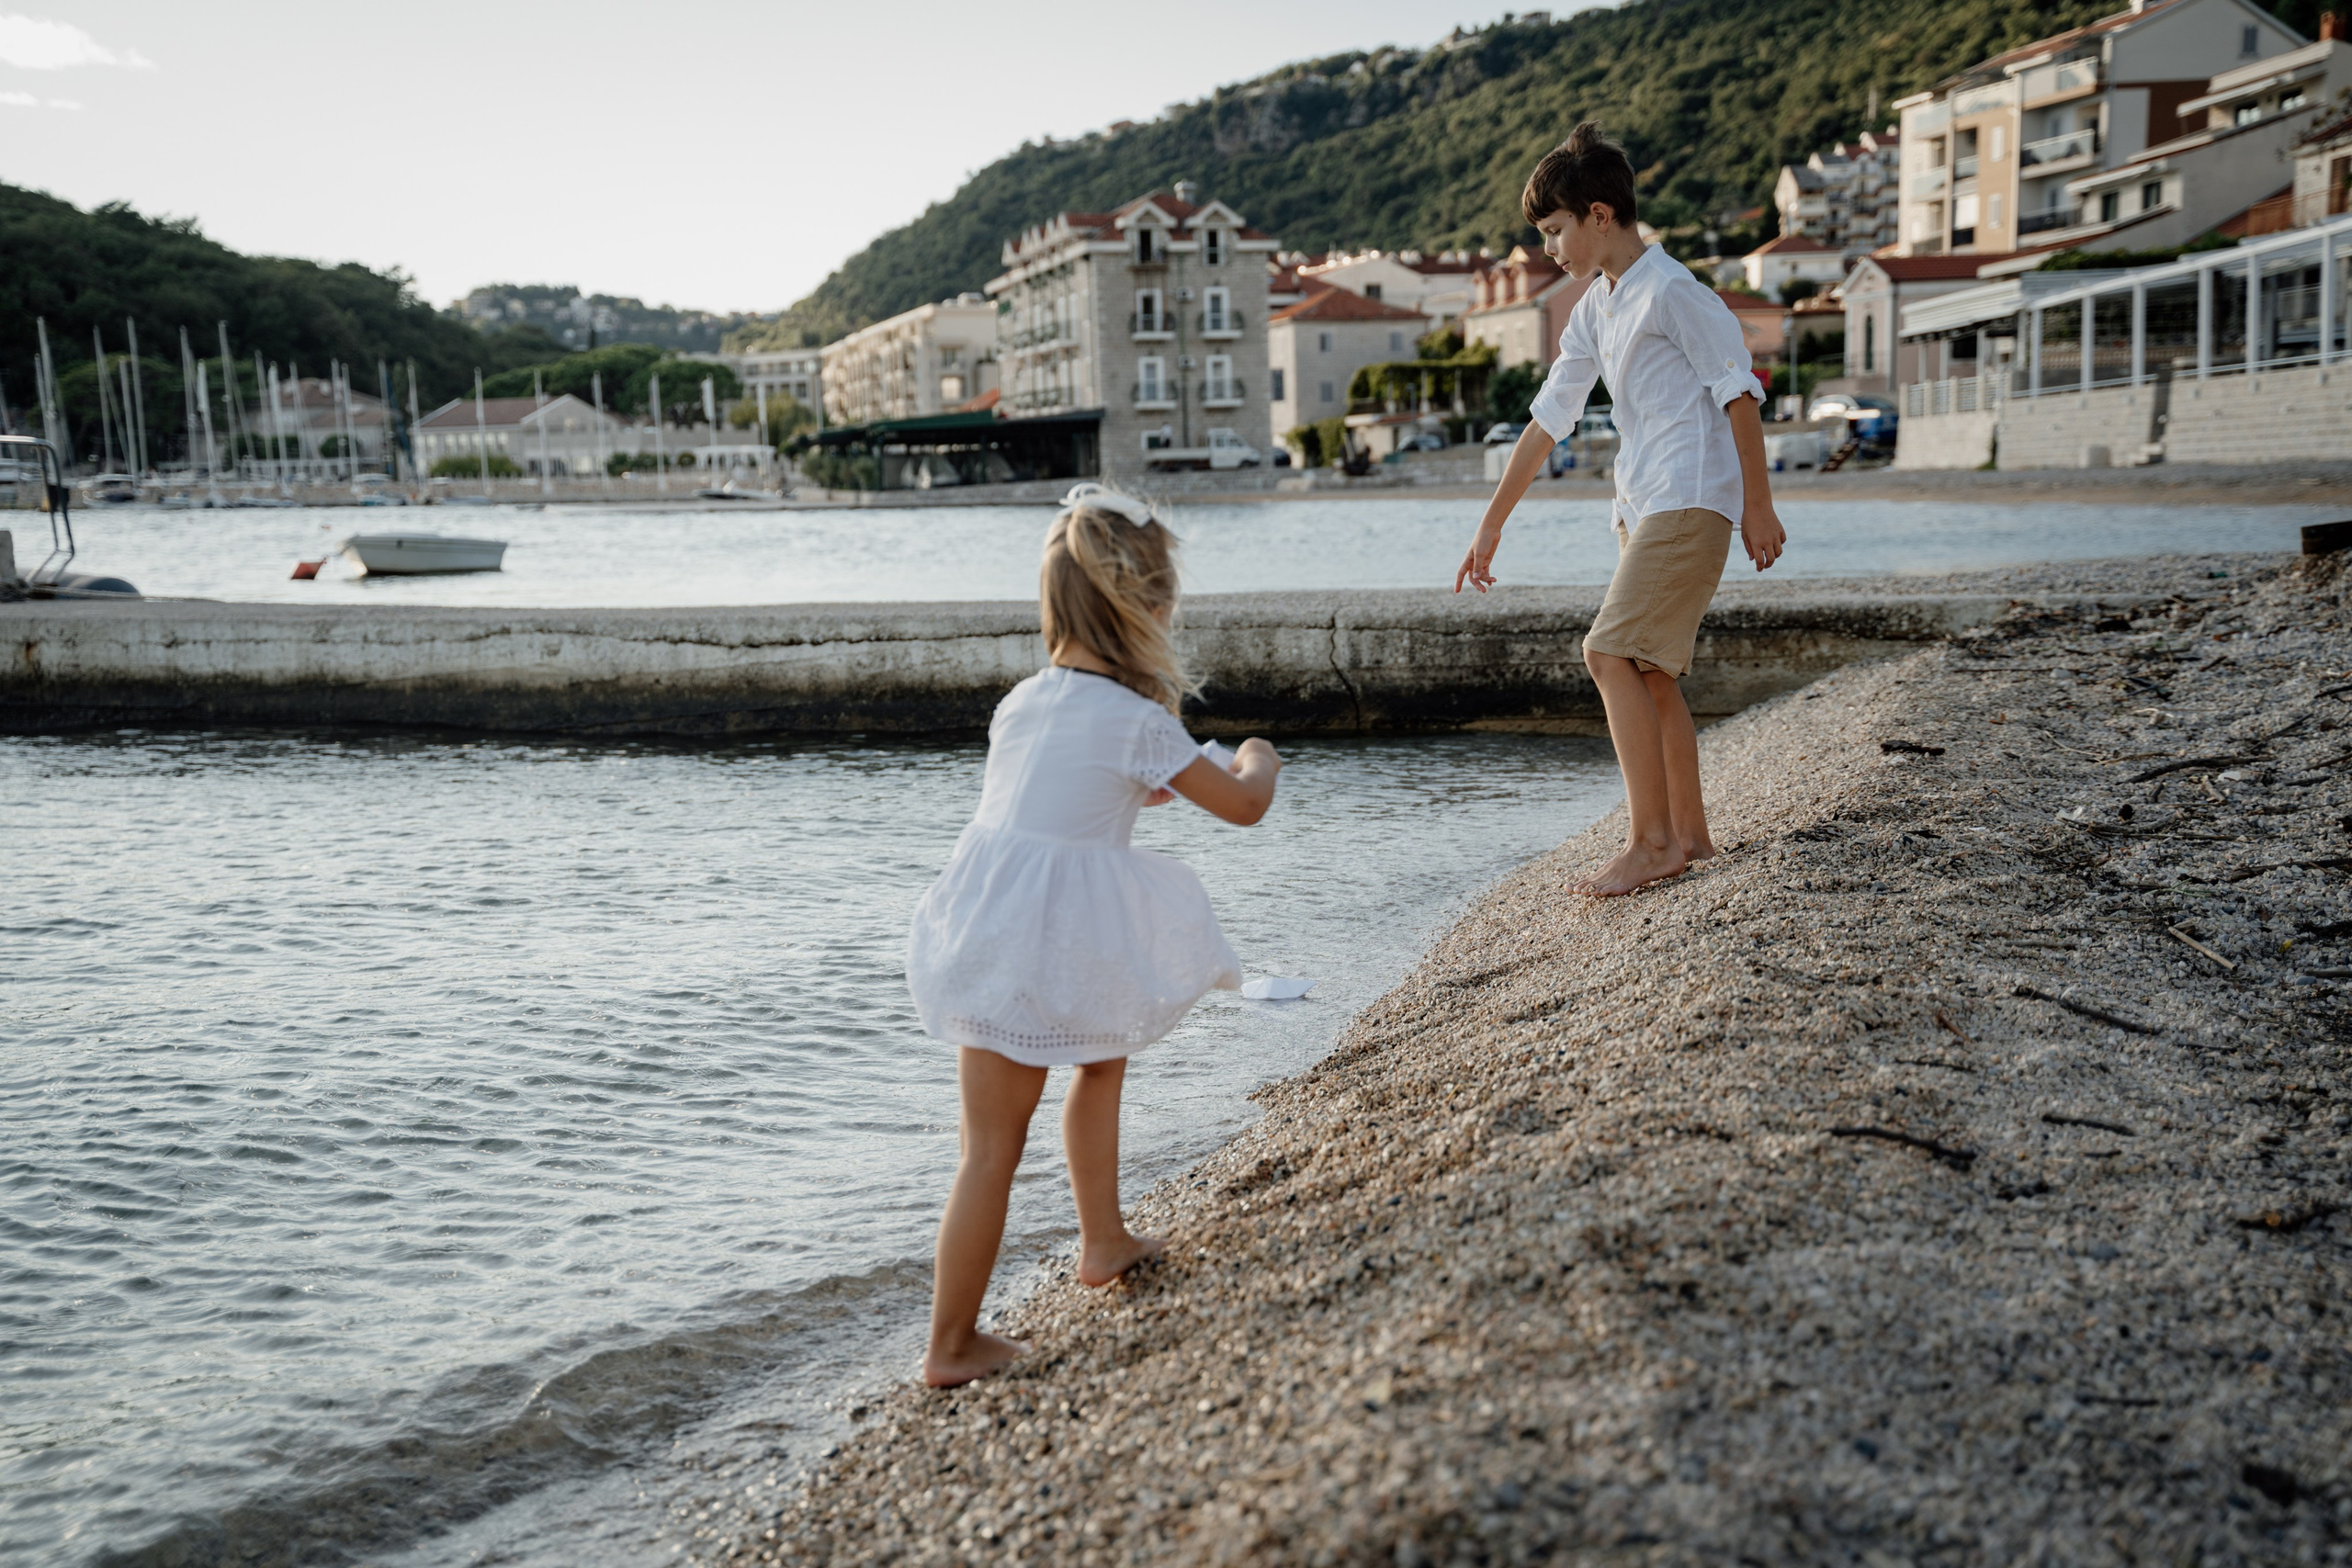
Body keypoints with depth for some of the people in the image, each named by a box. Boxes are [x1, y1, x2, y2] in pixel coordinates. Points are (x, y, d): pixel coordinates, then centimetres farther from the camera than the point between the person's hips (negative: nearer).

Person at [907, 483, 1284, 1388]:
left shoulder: (1023, 702, 9)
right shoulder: (1137, 721, -11)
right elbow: (1244, 806, -2)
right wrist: (1258, 761, 20)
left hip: (987, 930, 6)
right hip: (1050, 948, -6)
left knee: (1102, 1061, 25)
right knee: (994, 1145, 3)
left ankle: (1103, 1243, 41)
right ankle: (951, 1347, 13)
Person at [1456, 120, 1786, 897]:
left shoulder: (1671, 291, -12)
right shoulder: (1594, 309, 15)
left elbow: (1738, 392, -11)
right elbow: (1549, 416, 18)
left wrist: (1758, 505, -11)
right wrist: (1492, 523, 19)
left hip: (1690, 501, -9)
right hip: (1642, 506, 9)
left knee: (1611, 654, -16)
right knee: (1648, 672, 8)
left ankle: (1650, 840, -12)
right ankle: (1688, 834, 18)